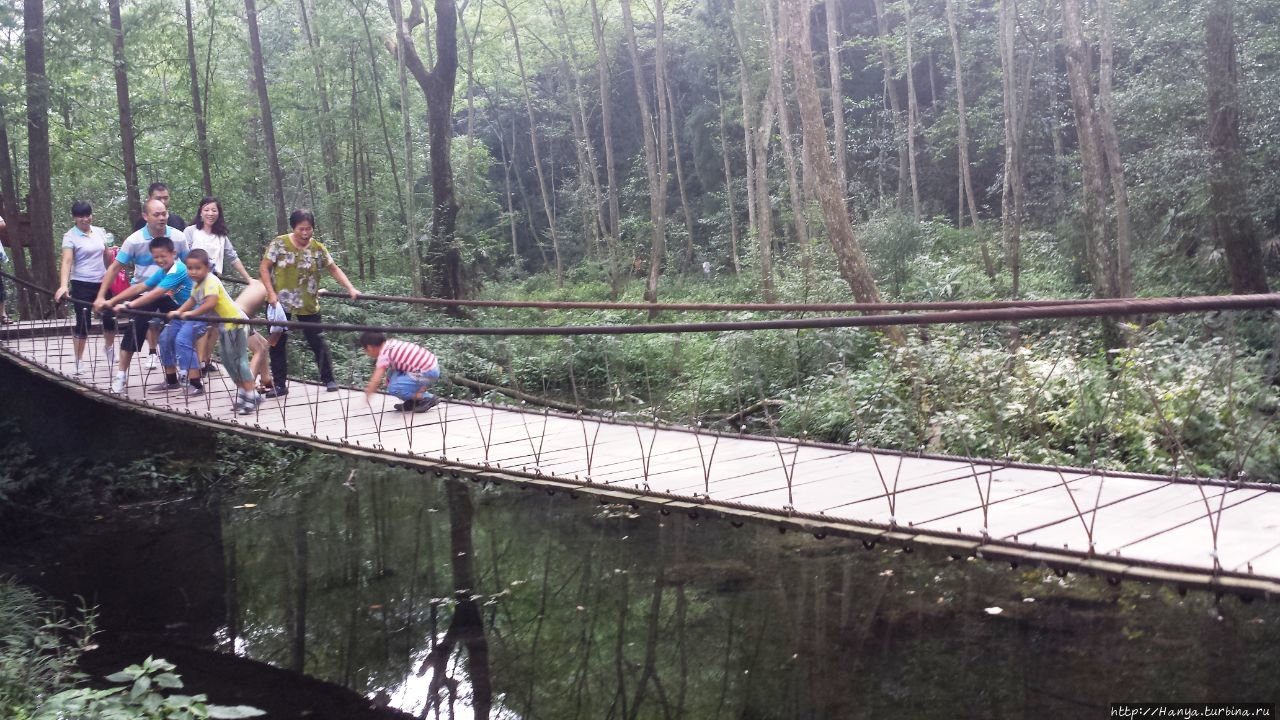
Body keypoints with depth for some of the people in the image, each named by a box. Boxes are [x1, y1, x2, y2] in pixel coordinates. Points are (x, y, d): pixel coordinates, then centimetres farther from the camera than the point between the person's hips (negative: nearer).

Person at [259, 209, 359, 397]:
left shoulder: (317, 248, -2)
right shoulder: (279, 244, -7)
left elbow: (334, 269, 4)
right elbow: (264, 268, -4)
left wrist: (350, 288, -7)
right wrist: (271, 293, -14)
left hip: (308, 305, 0)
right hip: (281, 303, 0)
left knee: (318, 342, 1)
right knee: (278, 344, 5)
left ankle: (328, 380, 15)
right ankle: (280, 385, 15)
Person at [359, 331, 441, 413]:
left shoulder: (384, 355, -14)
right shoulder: (391, 343, 10)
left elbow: (376, 380, -19)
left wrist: (368, 396, -10)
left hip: (428, 373, -10)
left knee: (394, 388, -13)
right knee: (391, 374, 15)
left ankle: (428, 398, -3)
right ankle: (413, 402, 18)